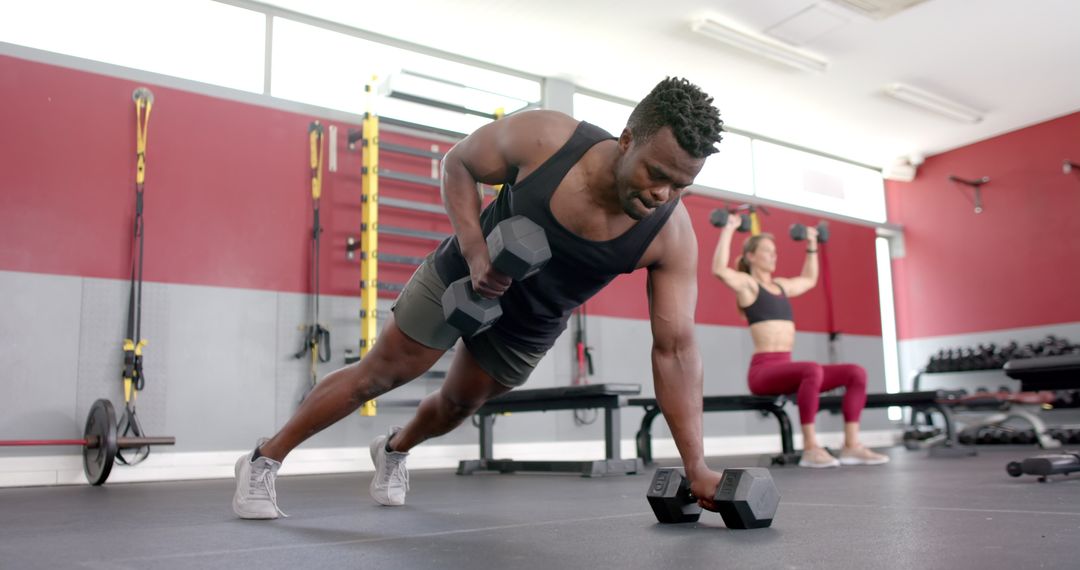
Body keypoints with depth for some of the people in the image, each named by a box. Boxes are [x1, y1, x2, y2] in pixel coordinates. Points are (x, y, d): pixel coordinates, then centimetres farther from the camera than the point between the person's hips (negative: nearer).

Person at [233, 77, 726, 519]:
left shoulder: (671, 238, -29)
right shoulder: (542, 138, -34)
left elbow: (675, 347, -26)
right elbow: (457, 164, -15)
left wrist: (697, 468, -28)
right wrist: (473, 249, -29)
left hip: (531, 326, 3)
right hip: (462, 275, -3)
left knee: (460, 404, 20)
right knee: (379, 374, 5)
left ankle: (393, 450, 54)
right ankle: (264, 459, 25)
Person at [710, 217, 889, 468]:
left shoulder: (781, 285, 23)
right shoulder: (746, 284, 0)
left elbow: (809, 279, 42)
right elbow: (719, 269, -21)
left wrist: (811, 245, 40)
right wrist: (728, 230, -16)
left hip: (785, 367, 8)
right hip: (763, 370, -8)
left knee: (856, 372, -7)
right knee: (813, 370, -37)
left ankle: (851, 447, -10)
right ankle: (810, 449, -29)